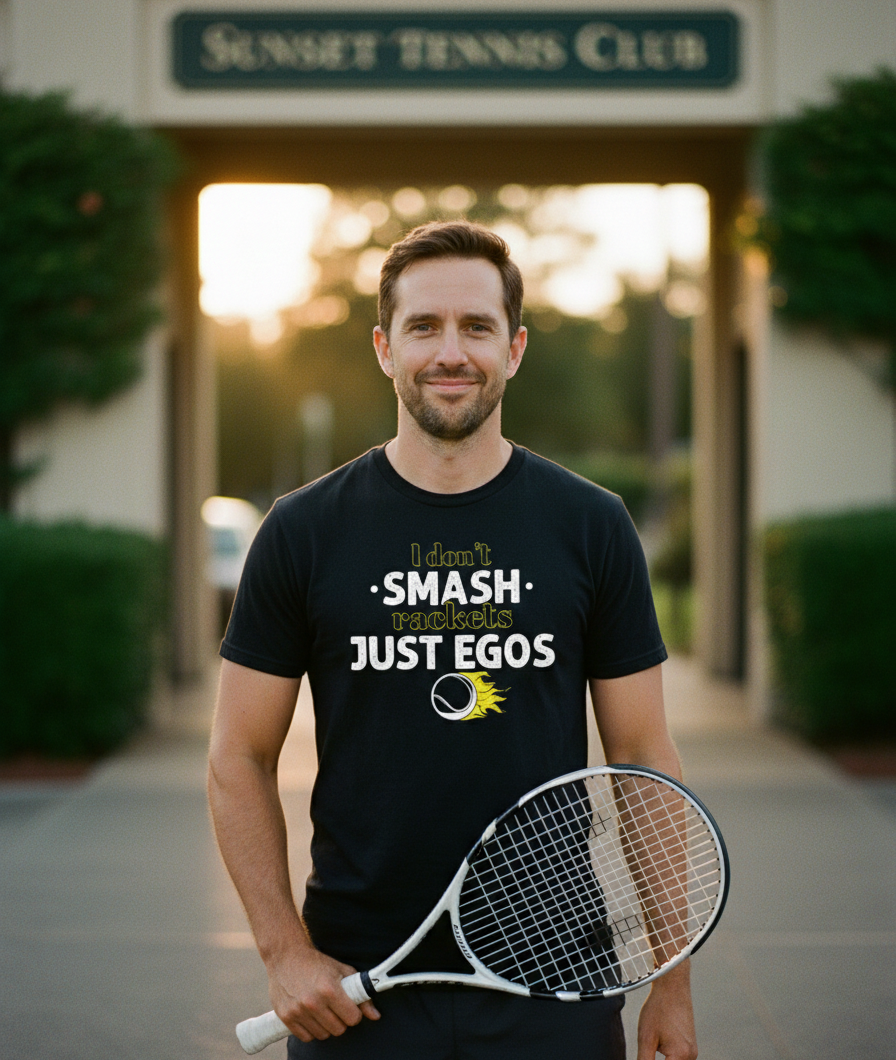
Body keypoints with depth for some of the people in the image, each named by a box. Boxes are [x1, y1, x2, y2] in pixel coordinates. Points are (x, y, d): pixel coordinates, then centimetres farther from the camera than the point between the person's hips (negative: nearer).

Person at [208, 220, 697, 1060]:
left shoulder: (592, 527, 1)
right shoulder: (302, 532, 0)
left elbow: (644, 761, 3)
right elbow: (239, 757, 3)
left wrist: (672, 982, 0)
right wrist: (285, 952, -6)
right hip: (355, 991, 0)